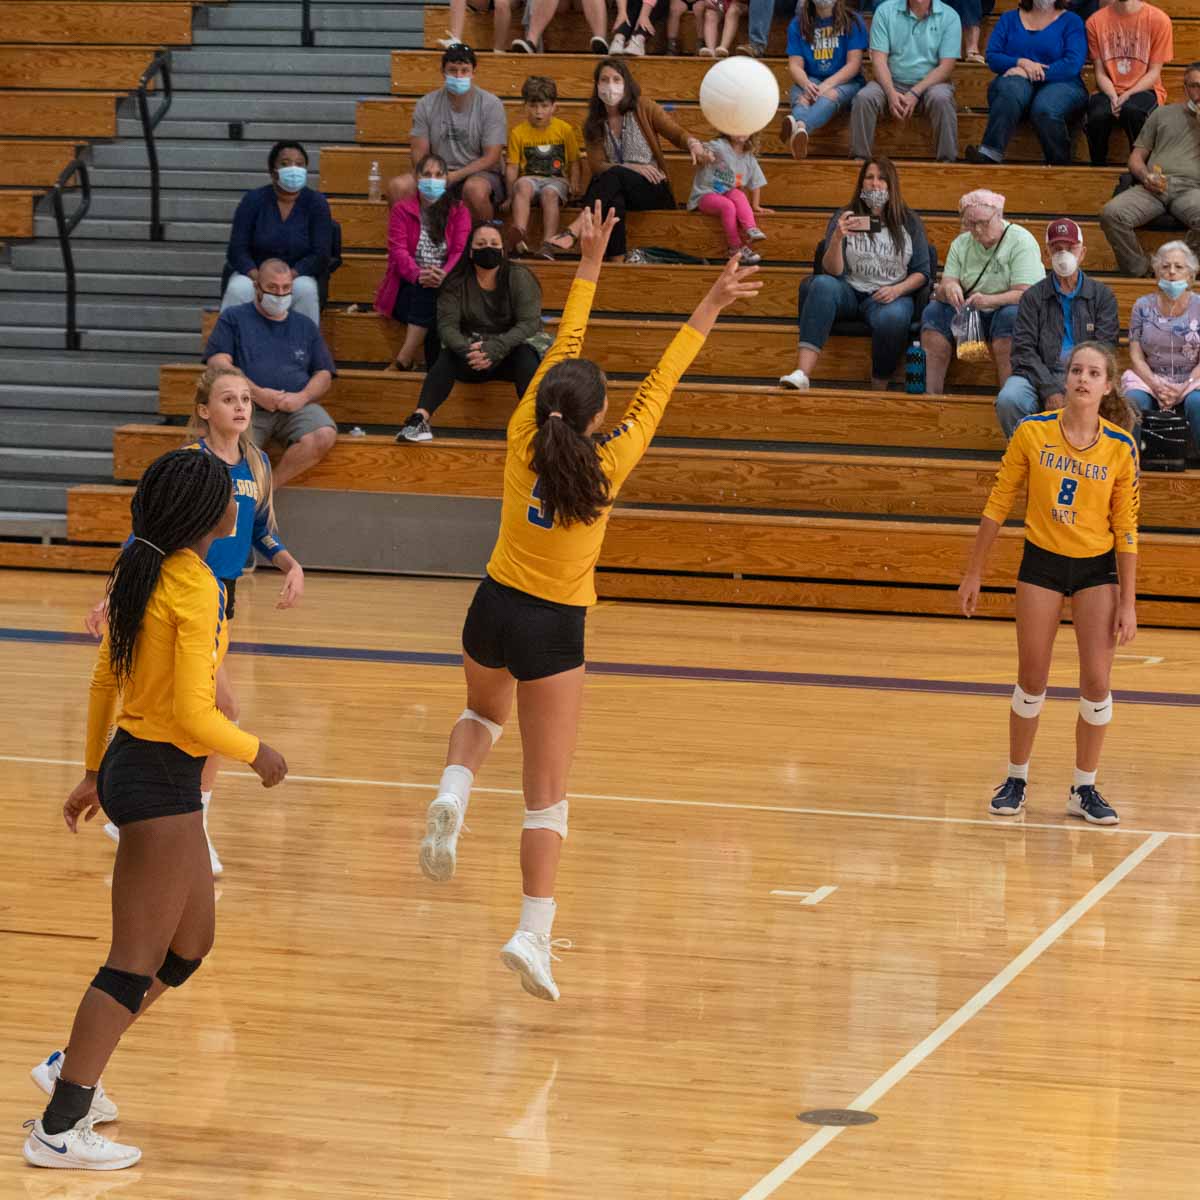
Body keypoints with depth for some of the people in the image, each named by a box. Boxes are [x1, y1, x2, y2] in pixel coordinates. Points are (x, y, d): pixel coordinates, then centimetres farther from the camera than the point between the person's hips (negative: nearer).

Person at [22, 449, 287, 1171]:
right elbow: (193, 713, -23)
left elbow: (105, 682, 16)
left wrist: (95, 772, 25)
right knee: (137, 963, -4)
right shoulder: (196, 585, -19)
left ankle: (74, 1065, 28)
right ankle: (59, 1129, -3)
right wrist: (257, 753, -8)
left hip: (130, 764, 9)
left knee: (190, 945, 20)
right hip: (162, 780, -9)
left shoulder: (141, 572, 8)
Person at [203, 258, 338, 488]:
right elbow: (218, 363, 2)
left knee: (324, 436, -32)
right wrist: (256, 393, -12)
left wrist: (302, 397, -5)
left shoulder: (305, 326, 24)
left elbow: (324, 375, 18)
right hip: (246, 408, -3)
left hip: (296, 408, 3)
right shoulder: (233, 319, 16)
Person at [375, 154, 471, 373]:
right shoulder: (401, 209, 10)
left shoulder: (459, 211, 13)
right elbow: (398, 250, -4)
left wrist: (443, 275, -26)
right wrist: (418, 275, -27)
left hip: (445, 286, 0)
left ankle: (402, 361, -36)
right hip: (408, 287, 0)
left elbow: (461, 250, -2)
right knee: (425, 292, -36)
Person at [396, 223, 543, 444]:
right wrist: (467, 350, -34)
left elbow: (529, 323, -16)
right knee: (447, 357, -29)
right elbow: (447, 325, -12)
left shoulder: (520, 277, -6)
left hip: (510, 353, -1)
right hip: (470, 352, 1)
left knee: (525, 354, -34)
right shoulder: (456, 282, -1)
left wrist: (494, 348, -32)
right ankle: (420, 419, -44)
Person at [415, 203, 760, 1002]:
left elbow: (561, 350, 1)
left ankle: (454, 796, 4)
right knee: (548, 792, -1)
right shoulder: (607, 465, -14)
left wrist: (590, 266, 9)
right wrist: (707, 313, -1)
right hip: (554, 632, -4)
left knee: (485, 714, 35)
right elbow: (658, 389, -8)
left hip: (493, 611, 4)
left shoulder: (524, 442, -8)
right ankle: (534, 931, -11)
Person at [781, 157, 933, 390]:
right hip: (849, 294, 1)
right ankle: (802, 374, -48)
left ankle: (879, 393, -21)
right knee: (822, 284, -34)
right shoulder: (844, 218, 7)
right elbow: (832, 271, -2)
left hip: (889, 295, -1)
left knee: (892, 319, -38)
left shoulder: (909, 222, 9)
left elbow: (922, 273, 9)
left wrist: (897, 290, -11)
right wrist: (837, 239, -21)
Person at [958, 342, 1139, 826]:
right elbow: (998, 504, -2)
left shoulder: (1121, 446, -12)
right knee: (1032, 680, 4)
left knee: (1096, 682, -3)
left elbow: (1126, 527, -7)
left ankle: (1084, 789, 12)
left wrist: (1128, 603, -8)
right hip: (1041, 562, 0)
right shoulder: (1032, 432, -11)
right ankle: (1016, 780, 21)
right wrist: (974, 573, 0)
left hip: (1097, 567, 0)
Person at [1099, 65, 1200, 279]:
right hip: (1154, 188, 2)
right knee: (1111, 214, -29)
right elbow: (1136, 157, 23)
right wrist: (1146, 176, 0)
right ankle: (1139, 273, -20)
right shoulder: (1163, 114, 27)